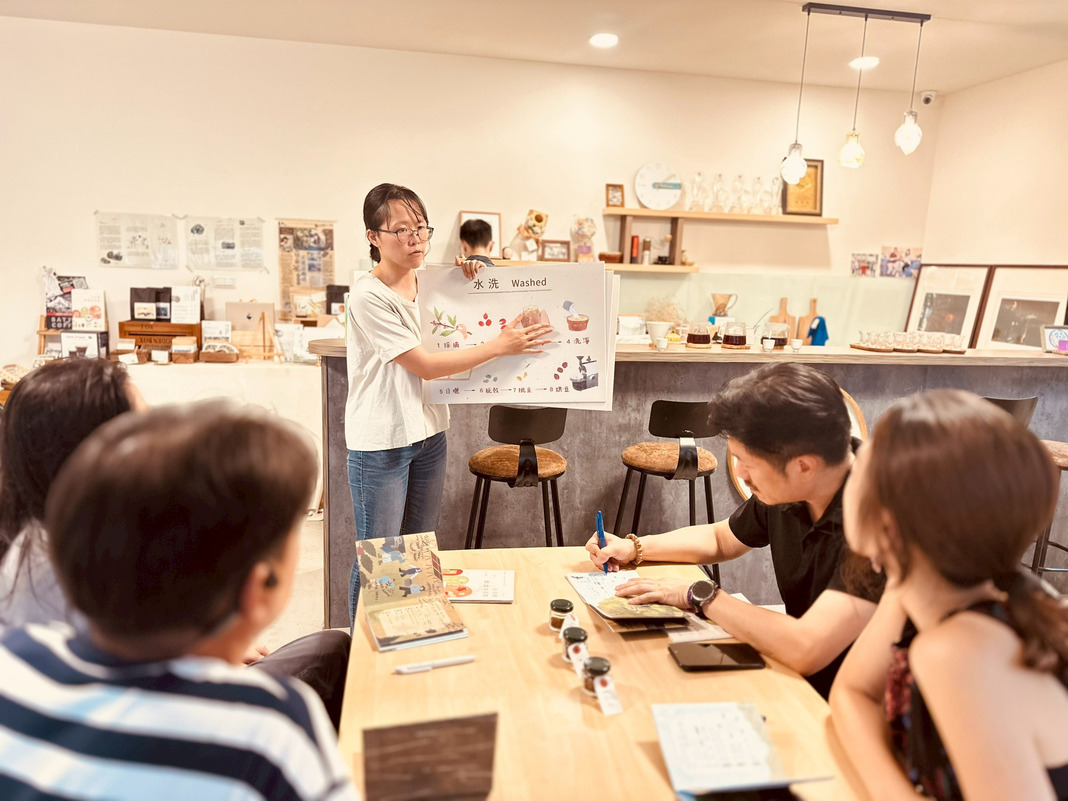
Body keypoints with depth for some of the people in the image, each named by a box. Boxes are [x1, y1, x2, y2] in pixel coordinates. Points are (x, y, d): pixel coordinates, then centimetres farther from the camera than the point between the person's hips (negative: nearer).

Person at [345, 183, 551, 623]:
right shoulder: (368, 295, -17)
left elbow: (454, 334, 21)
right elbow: (424, 365, -19)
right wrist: (500, 345, -18)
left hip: (428, 433, 7)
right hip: (381, 442, -7)